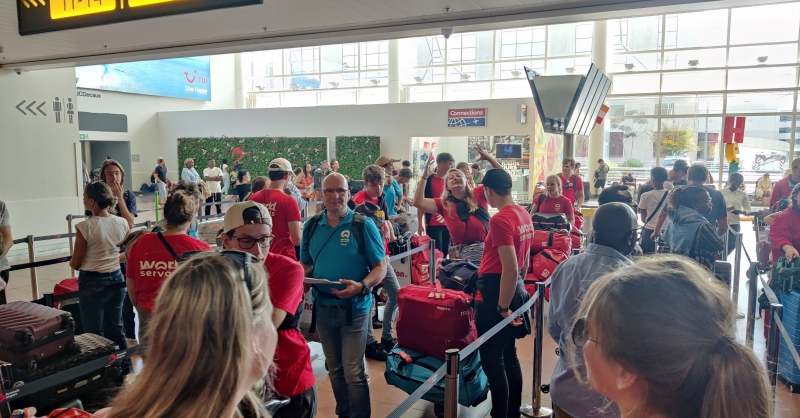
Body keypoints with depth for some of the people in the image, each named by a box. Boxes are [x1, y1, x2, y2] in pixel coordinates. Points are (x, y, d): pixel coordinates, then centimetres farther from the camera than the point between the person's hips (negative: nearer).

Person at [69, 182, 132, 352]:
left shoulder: (85, 227, -17)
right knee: (116, 330, 15)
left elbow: (75, 264, -7)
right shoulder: (122, 223, -4)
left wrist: (71, 262, 14)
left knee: (95, 333, 8)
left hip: (92, 282, -5)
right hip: (116, 279, 5)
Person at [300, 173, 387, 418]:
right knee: (334, 368, 19)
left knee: (353, 372, -1)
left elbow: (380, 266, -9)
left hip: (354, 308, -4)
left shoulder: (363, 225, -10)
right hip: (323, 307, 5)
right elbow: (306, 264, 12)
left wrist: (362, 286, -26)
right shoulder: (312, 226, 3)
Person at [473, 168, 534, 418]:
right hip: (515, 290, 9)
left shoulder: (499, 220, -20)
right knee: (509, 355, 18)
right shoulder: (524, 215, 7)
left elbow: (510, 269, -24)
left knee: (492, 360, 2)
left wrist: (503, 308, -18)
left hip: (495, 294, -9)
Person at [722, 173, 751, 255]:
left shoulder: (743, 194, 5)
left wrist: (740, 212, -17)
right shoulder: (722, 192, 2)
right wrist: (726, 209, -21)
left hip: (735, 223, 1)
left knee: (731, 245, 1)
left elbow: (749, 209, 5)